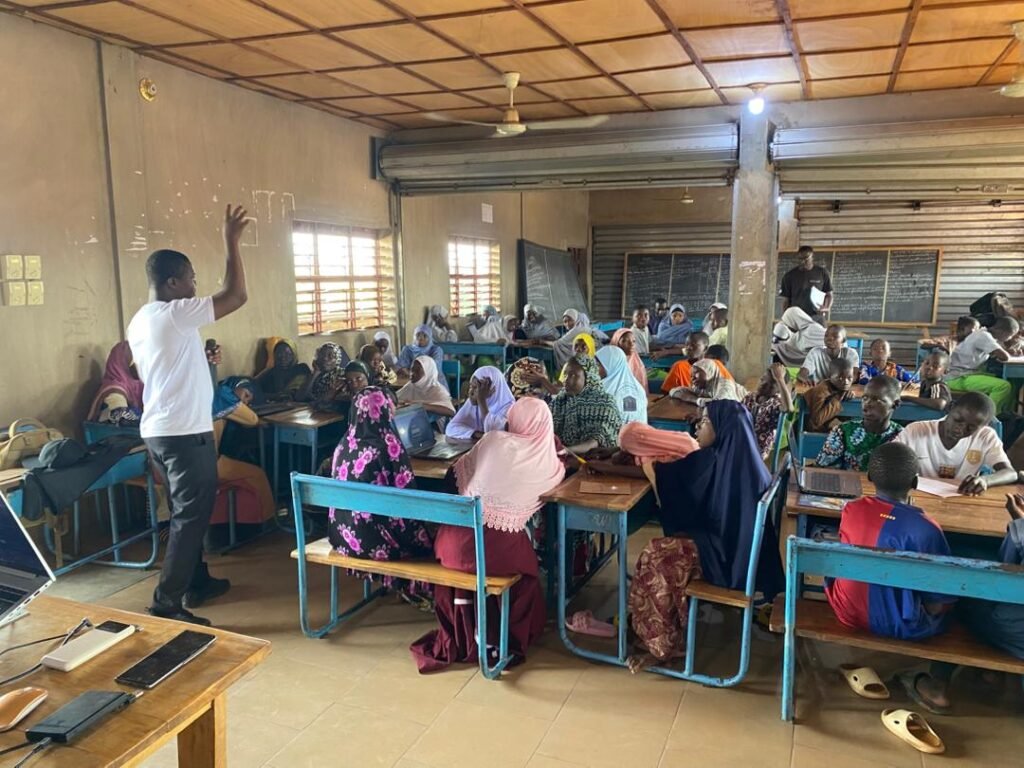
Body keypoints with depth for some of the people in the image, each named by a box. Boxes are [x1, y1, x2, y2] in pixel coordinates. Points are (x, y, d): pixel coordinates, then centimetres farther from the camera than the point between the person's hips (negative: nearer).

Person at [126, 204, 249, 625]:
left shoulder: (139, 321, 12)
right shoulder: (176, 314, -17)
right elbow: (237, 295, -17)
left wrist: (202, 360, 30)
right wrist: (231, 241, -11)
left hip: (157, 430, 10)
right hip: (185, 433, -10)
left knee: (187, 511, 20)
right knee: (191, 516, -4)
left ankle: (197, 581, 32)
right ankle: (166, 604, -1)